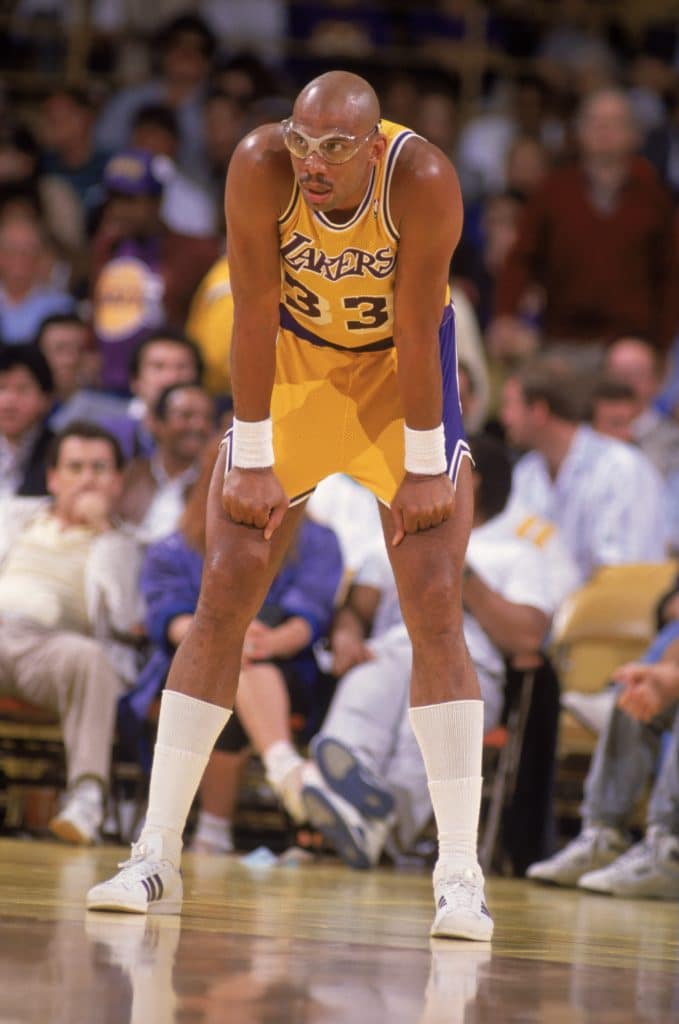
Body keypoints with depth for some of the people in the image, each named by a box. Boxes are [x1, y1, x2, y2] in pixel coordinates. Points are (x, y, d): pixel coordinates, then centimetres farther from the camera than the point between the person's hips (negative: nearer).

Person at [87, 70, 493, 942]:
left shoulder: (424, 181, -30)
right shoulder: (260, 167, -27)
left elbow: (417, 330, -24)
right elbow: (253, 315, -21)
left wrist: (425, 469, -19)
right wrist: (253, 462, -18)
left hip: (401, 372, -1)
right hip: (293, 363, 2)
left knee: (435, 613, -10)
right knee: (221, 601, -4)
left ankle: (459, 876, -7)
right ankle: (156, 857, 1)